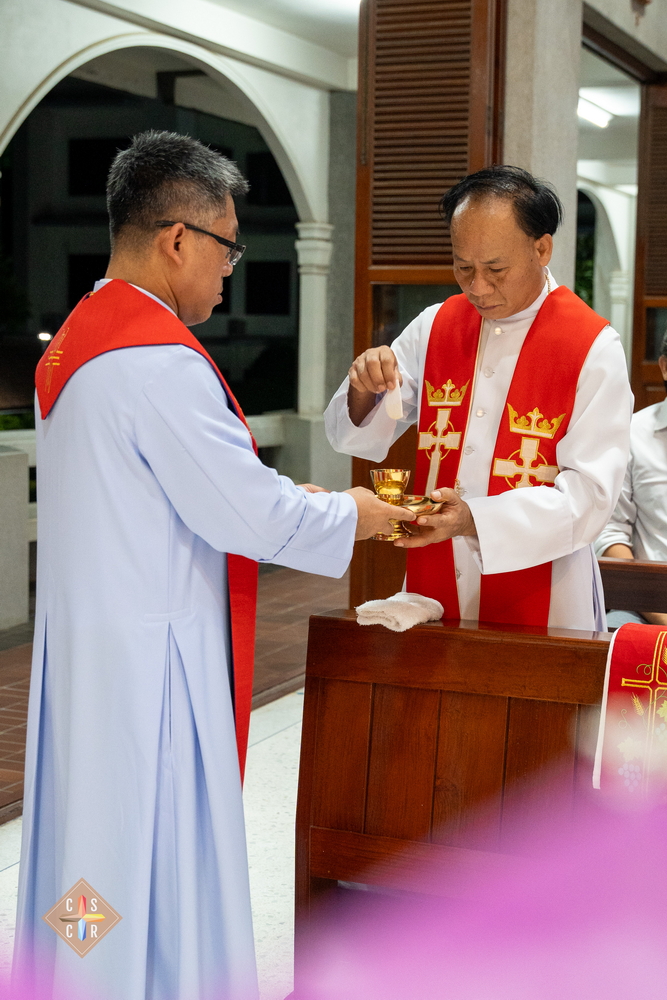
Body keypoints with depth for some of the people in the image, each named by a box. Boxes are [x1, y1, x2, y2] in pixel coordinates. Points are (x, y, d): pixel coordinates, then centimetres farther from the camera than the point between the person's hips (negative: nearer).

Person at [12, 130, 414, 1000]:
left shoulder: (75, 341, 11)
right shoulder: (159, 358, -21)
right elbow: (249, 513, -19)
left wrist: (283, 500, 14)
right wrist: (350, 517, -1)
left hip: (84, 644, 10)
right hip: (148, 659, -10)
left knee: (96, 840, 18)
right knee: (158, 858, 2)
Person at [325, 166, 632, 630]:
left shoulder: (594, 348, -11)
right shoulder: (436, 326, 3)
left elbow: (589, 495, -18)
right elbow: (360, 439, 6)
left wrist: (475, 520, -32)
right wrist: (364, 391, -16)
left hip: (539, 602, -3)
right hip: (433, 591, 4)